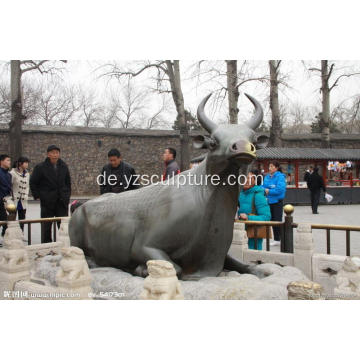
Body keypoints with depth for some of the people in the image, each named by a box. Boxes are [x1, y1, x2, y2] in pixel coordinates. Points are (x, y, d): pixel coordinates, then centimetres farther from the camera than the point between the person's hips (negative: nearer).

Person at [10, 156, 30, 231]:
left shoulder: (27, 174, 11)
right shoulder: (13, 173, -8)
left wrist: (26, 195, 4)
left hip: (23, 201, 6)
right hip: (14, 200, -5)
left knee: (22, 220, 9)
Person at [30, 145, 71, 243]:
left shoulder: (64, 167, 8)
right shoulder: (40, 167, -4)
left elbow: (68, 182, 19)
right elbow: (33, 183, 4)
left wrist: (67, 195, 10)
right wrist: (37, 196, -2)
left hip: (62, 202, 3)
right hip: (47, 202, -3)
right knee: (46, 227, 5)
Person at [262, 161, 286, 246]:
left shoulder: (280, 177, -12)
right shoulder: (267, 177, 9)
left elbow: (280, 189, -22)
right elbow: (263, 186, 14)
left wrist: (269, 191, -16)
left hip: (277, 201, -7)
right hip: (269, 201, 7)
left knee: (277, 220, -7)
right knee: (272, 220, 12)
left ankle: (278, 239, 2)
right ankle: (276, 239, 21)